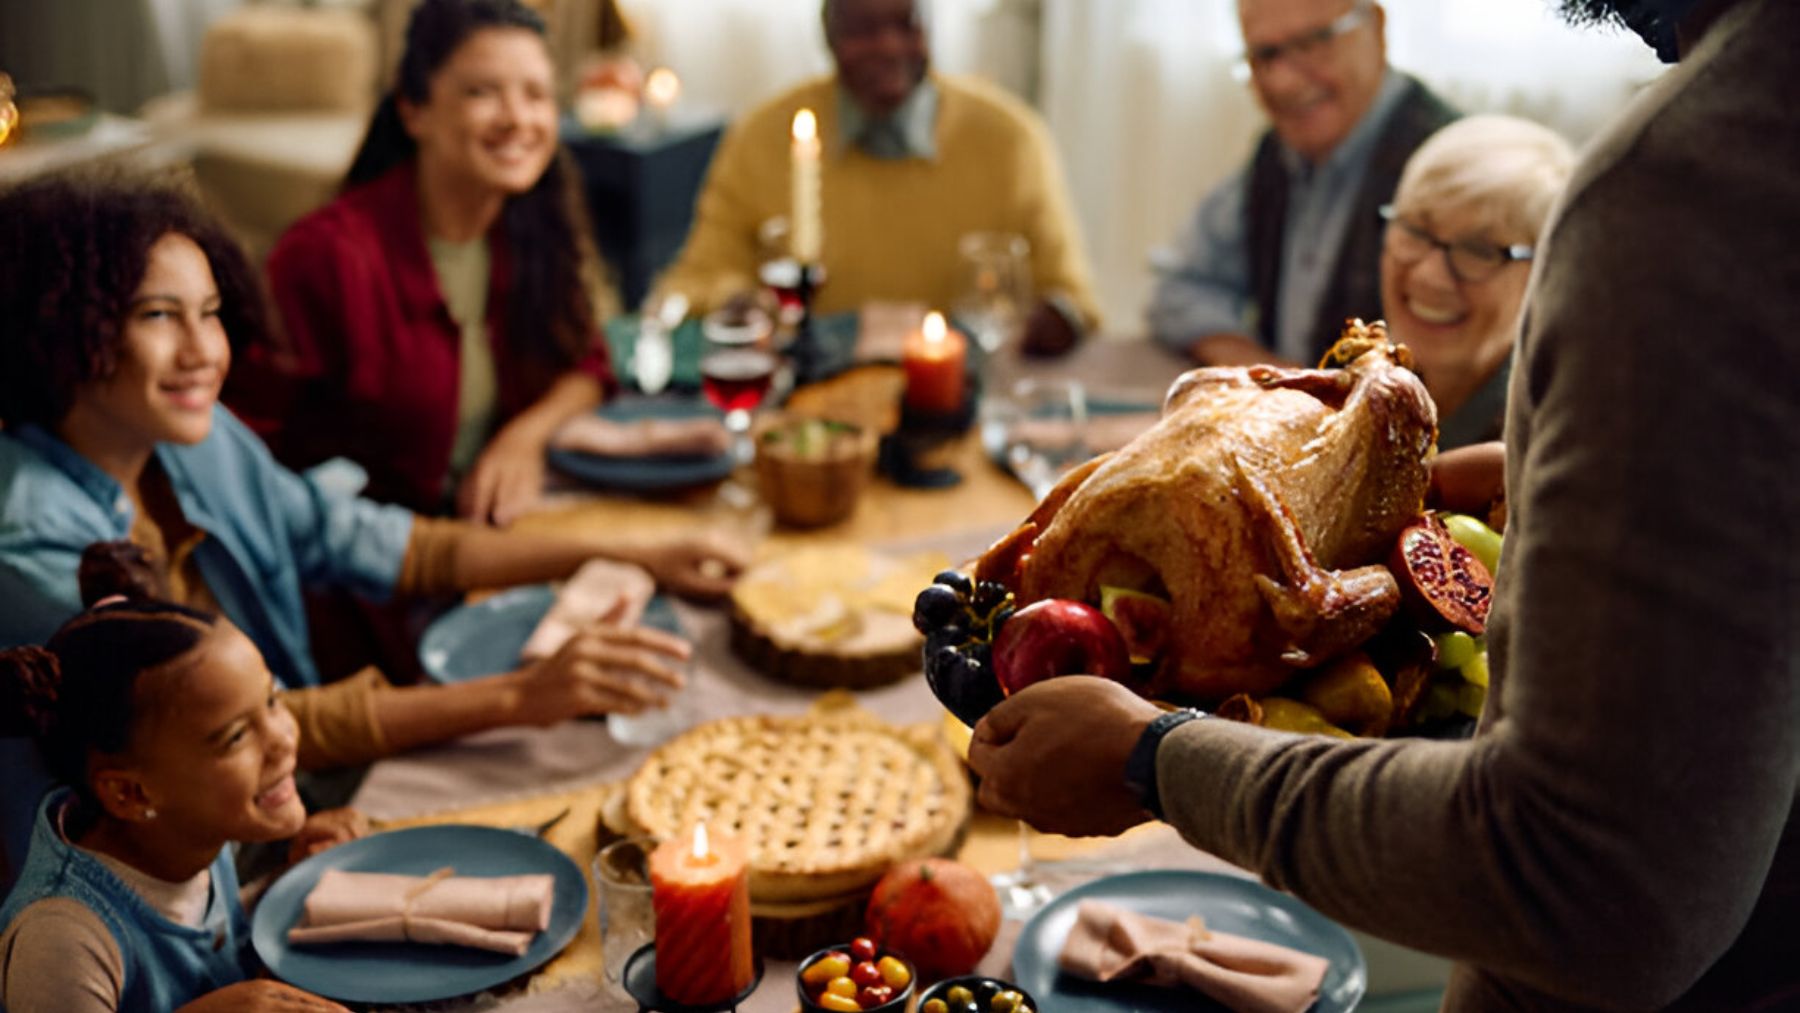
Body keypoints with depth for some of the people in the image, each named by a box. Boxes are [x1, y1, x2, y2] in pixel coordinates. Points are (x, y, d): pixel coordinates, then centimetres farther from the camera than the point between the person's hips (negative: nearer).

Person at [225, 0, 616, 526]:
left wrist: (526, 435, -9)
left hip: (493, 515, 6)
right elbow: (241, 435, -14)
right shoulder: (330, 252, -19)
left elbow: (585, 368, 12)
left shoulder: (540, 225, 1)